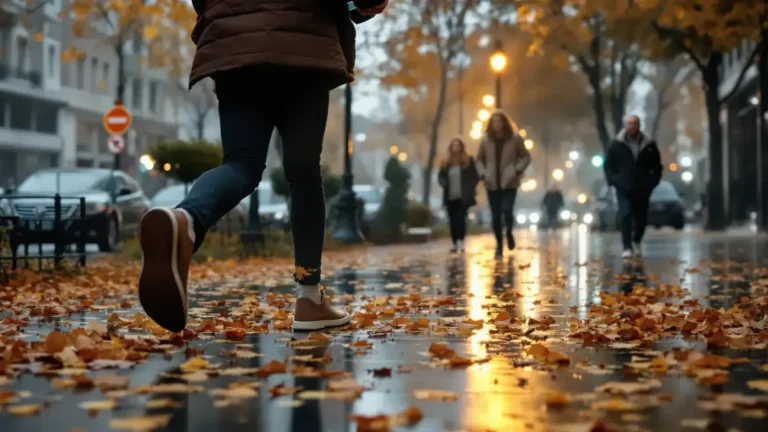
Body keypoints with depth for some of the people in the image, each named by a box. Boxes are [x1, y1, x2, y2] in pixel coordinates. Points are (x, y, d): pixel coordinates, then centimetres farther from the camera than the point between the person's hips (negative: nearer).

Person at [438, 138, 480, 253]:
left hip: (463, 197, -4)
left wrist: (469, 189, -10)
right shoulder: (446, 162, 8)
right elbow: (440, 176, 16)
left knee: (460, 218, -18)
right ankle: (455, 244, 13)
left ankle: (461, 241, -12)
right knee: (453, 221, 5)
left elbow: (476, 176, 1)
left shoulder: (468, 161, 0)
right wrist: (444, 183, -5)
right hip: (450, 197, 4)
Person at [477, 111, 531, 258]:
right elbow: (479, 158, 14)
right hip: (492, 183, 2)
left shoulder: (515, 138, -3)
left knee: (507, 211, -16)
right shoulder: (486, 139, 3)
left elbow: (526, 157, 4)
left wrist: (518, 170, -10)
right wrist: (483, 173, -1)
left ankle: (509, 233, 16)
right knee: (495, 216, 2)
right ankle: (499, 244, 17)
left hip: (509, 182, -2)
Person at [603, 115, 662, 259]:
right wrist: (613, 180, -4)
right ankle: (627, 247, -9)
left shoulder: (649, 144, 4)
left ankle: (636, 242, 33)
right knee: (626, 216, -11)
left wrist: (653, 181, 1)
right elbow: (608, 164, 7)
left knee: (641, 217, 8)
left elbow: (657, 166, 12)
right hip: (624, 188, -2)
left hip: (642, 188, 2)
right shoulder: (617, 144, 1)